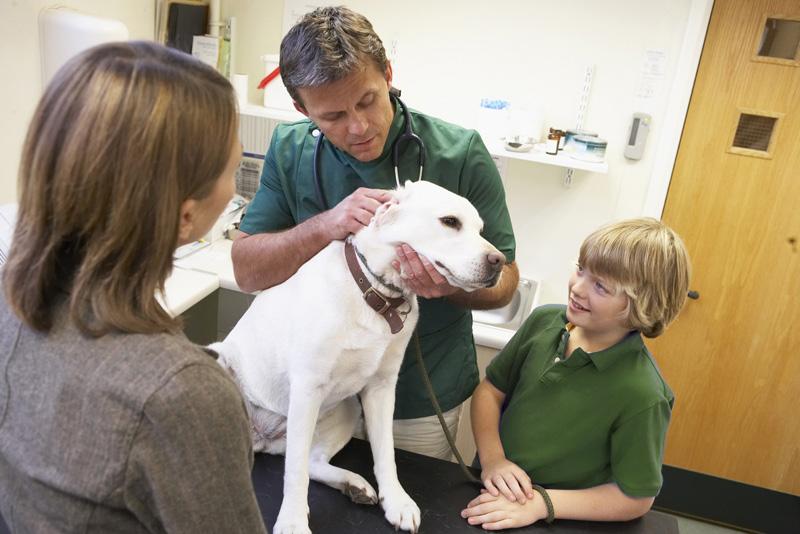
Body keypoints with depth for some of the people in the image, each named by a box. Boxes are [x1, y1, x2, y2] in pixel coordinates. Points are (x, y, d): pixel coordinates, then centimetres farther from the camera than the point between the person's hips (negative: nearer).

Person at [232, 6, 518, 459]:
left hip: (420, 403, -1)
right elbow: (247, 272, -11)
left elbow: (504, 282, -10)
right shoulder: (291, 150, -9)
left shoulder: (462, 154, -18)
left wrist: (451, 285, -32)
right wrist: (322, 228, -29)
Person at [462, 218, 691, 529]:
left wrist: (542, 503, -16)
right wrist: (492, 458, -9)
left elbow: (636, 498, -11)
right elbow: (491, 390, 4)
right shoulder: (544, 321, -6)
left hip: (559, 523, -4)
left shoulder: (641, 396, -21)